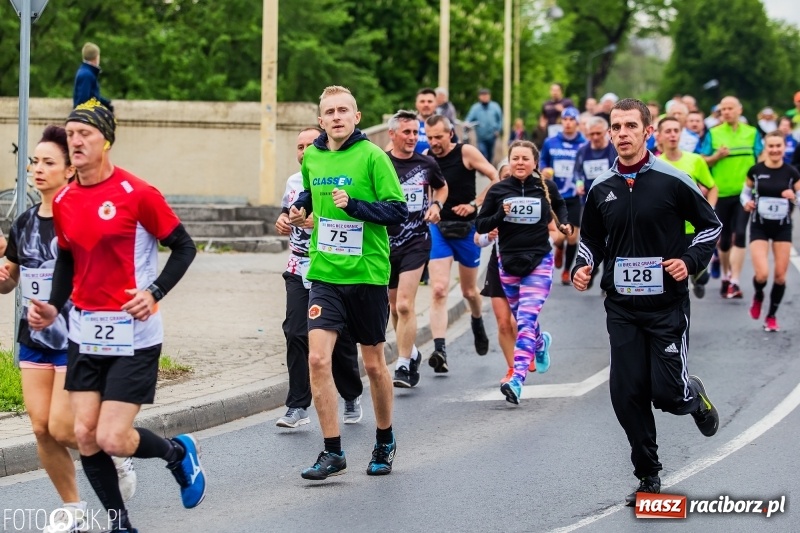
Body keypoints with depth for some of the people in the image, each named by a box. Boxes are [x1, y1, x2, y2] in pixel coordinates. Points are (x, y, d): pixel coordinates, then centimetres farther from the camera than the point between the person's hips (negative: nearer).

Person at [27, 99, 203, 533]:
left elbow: (183, 246, -6)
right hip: (85, 333, 6)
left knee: (113, 440, -11)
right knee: (85, 435, 1)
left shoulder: (137, 194, -12)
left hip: (133, 333, -6)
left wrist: (154, 292, -19)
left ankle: (179, 452, 21)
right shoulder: (63, 202, 5)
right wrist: (53, 308, 6)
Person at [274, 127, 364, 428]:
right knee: (295, 334, -8)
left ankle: (352, 397, 29)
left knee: (339, 338, 7)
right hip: (299, 272, 5)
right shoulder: (294, 182, 13)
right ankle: (297, 406, -7)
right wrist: (281, 222, 6)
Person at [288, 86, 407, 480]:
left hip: (367, 273, -3)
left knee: (373, 364, 9)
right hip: (324, 272, 3)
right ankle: (332, 453, -5)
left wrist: (354, 205, -24)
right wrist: (299, 209, 7)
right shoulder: (312, 157, 6)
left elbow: (398, 210, -13)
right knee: (317, 358, -11)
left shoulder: (371, 156, -9)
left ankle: (385, 442, 31)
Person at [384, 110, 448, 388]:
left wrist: (436, 205, 4)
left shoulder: (426, 164, 3)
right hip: (385, 242, 1)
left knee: (404, 305, -14)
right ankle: (411, 352, 36)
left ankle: (403, 365, -11)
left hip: (416, 242, -1)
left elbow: (442, 187, 23)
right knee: (394, 307, 13)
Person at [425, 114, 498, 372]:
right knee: (438, 289, -15)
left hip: (466, 228, -1)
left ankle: (477, 322, 48)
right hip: (438, 228, 1)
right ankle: (439, 350, -21)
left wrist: (474, 204, -14)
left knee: (469, 291, 14)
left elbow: (496, 179, -7)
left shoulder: (466, 152, -9)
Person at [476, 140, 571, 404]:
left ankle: (517, 380, -23)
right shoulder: (498, 191, -2)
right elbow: (480, 225, 2)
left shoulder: (546, 187, -2)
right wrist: (500, 215, -16)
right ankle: (541, 342, 53)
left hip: (539, 263, -3)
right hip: (508, 263, 3)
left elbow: (559, 204, 21)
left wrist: (564, 224, 3)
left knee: (526, 320, -16)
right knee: (522, 320, 17)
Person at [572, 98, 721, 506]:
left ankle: (694, 395, 30)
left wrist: (691, 261, -11)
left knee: (667, 394, -8)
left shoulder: (672, 181, -7)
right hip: (621, 307, 4)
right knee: (626, 394, -1)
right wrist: (583, 267, 0)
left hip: (667, 304, -4)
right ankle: (649, 478, 14)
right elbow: (592, 238, 19)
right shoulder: (601, 189, 5)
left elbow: (710, 225, 3)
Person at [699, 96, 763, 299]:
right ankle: (726, 277, 29)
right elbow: (703, 162, 4)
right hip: (721, 193, 1)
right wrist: (716, 156, -15)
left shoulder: (752, 133, 5)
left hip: (745, 193, -1)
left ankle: (734, 282, -15)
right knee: (724, 238, 9)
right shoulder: (713, 134, 4)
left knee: (739, 236, -13)